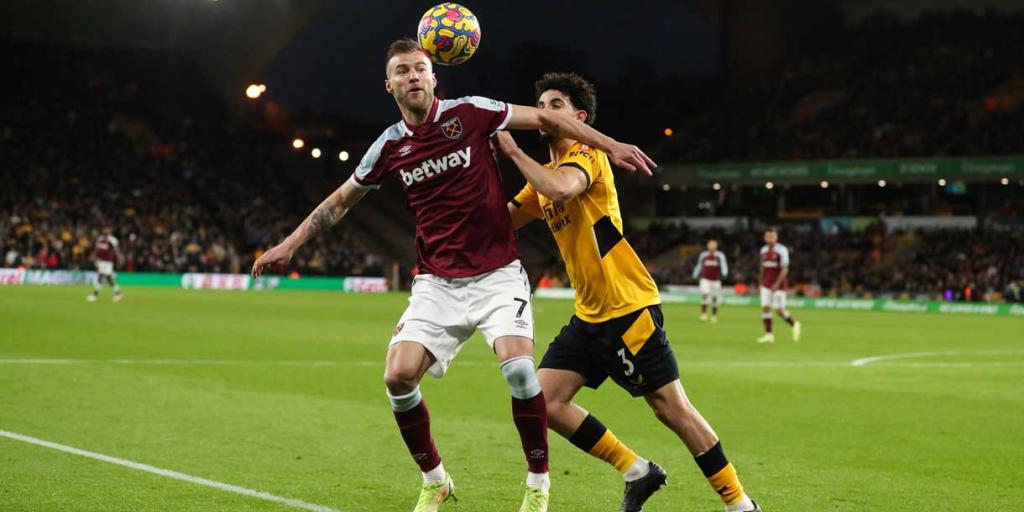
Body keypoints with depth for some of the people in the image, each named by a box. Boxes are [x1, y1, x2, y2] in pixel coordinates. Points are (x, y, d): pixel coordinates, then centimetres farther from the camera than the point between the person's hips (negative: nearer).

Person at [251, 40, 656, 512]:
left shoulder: (469, 113, -6)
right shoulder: (390, 146, 3)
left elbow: (545, 119, 1)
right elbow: (341, 201, 16)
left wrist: (611, 146, -2)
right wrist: (290, 244, 13)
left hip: (497, 274, -3)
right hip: (437, 283, 3)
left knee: (518, 367, -24)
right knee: (398, 377, -12)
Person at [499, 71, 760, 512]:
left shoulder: (586, 155, -10)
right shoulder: (547, 174, 17)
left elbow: (560, 189, -32)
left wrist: (513, 151, -20)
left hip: (629, 307, -9)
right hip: (589, 315, 9)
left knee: (671, 408, -6)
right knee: (545, 401, -1)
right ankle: (637, 472, 11)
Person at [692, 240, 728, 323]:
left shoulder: (720, 256, -2)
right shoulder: (703, 255, 6)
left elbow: (724, 266, -11)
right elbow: (699, 266, 19)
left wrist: (724, 274, -30)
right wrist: (695, 275, 19)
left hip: (716, 280, 0)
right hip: (705, 279, 0)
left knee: (715, 298, 4)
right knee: (704, 294, -21)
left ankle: (714, 316, 20)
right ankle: (703, 313, -14)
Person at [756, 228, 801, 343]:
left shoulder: (782, 250, -12)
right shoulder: (763, 250, 8)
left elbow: (784, 270, -15)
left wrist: (777, 284, -23)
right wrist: (761, 281, 17)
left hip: (779, 285, -6)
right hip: (766, 285, 6)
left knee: (779, 310, -7)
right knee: (765, 308, -2)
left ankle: (795, 325, 16)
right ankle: (769, 334, 3)